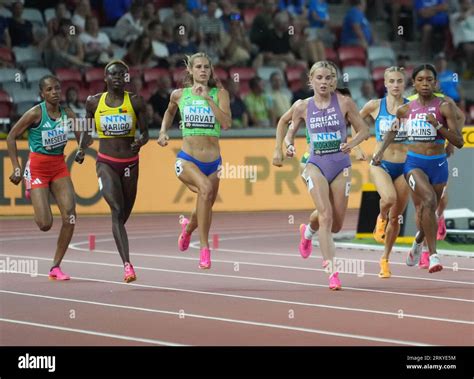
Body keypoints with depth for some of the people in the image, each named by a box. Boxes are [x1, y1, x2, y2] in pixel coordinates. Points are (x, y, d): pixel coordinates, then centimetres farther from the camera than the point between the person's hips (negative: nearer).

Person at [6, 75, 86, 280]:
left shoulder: (67, 114, 1)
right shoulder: (36, 113, -12)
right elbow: (11, 136, -6)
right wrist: (16, 168, -11)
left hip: (59, 166, 5)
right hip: (37, 168, -5)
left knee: (70, 216, -11)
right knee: (45, 224, -11)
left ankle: (56, 267, 2)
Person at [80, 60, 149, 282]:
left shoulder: (135, 101, -1)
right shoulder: (94, 102, 2)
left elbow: (145, 132, 1)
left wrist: (140, 143, -20)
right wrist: (82, 148, 0)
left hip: (130, 163, 1)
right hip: (106, 163, -1)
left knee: (124, 215, 9)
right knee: (116, 210, -20)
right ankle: (127, 265, -29)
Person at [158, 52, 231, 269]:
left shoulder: (220, 94, 1)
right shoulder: (179, 95, 4)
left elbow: (226, 123, -14)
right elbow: (170, 111, 27)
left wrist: (208, 98, -17)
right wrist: (163, 132, 13)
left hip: (213, 161, 3)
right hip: (187, 159, -2)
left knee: (206, 207, 15)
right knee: (206, 188, -32)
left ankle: (188, 227, 54)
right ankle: (204, 248, -26)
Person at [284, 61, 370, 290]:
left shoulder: (344, 103, -3)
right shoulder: (303, 107, 0)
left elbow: (364, 130, 2)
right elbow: (290, 133, 13)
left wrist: (351, 144, -17)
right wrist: (289, 146, -9)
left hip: (341, 165, 1)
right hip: (316, 165, -1)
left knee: (336, 225, 7)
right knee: (325, 215, -21)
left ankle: (308, 230, 43)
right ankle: (332, 272, -20)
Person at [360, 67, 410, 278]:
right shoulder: (375, 106, -2)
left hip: (404, 166, 2)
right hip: (381, 164, -2)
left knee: (396, 218, 7)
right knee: (389, 198, -32)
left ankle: (385, 259, 27)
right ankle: (381, 219, 4)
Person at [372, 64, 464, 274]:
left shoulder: (444, 107, -6)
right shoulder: (405, 109, 3)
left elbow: (459, 142, -10)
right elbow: (393, 129, 25)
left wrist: (438, 126, -21)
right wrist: (380, 151, 15)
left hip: (438, 163, 0)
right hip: (414, 162, 0)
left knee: (425, 209, 13)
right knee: (429, 200, -27)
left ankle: (418, 240, 48)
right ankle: (433, 254, -23)